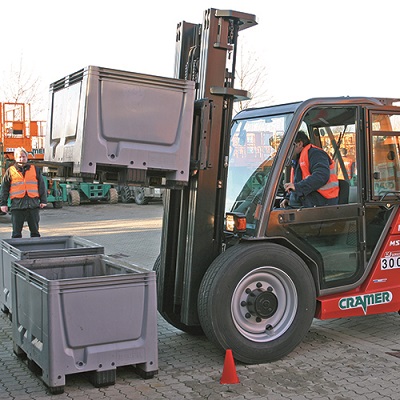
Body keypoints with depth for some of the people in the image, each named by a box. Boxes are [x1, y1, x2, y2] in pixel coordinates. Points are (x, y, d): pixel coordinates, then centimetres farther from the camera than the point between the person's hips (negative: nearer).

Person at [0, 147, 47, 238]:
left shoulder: (35, 170, 10)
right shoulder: (10, 171, 7)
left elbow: (42, 186, 11)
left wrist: (43, 201, 5)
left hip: (33, 204, 1)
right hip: (17, 205, -1)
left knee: (35, 231, 7)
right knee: (16, 232, 2)